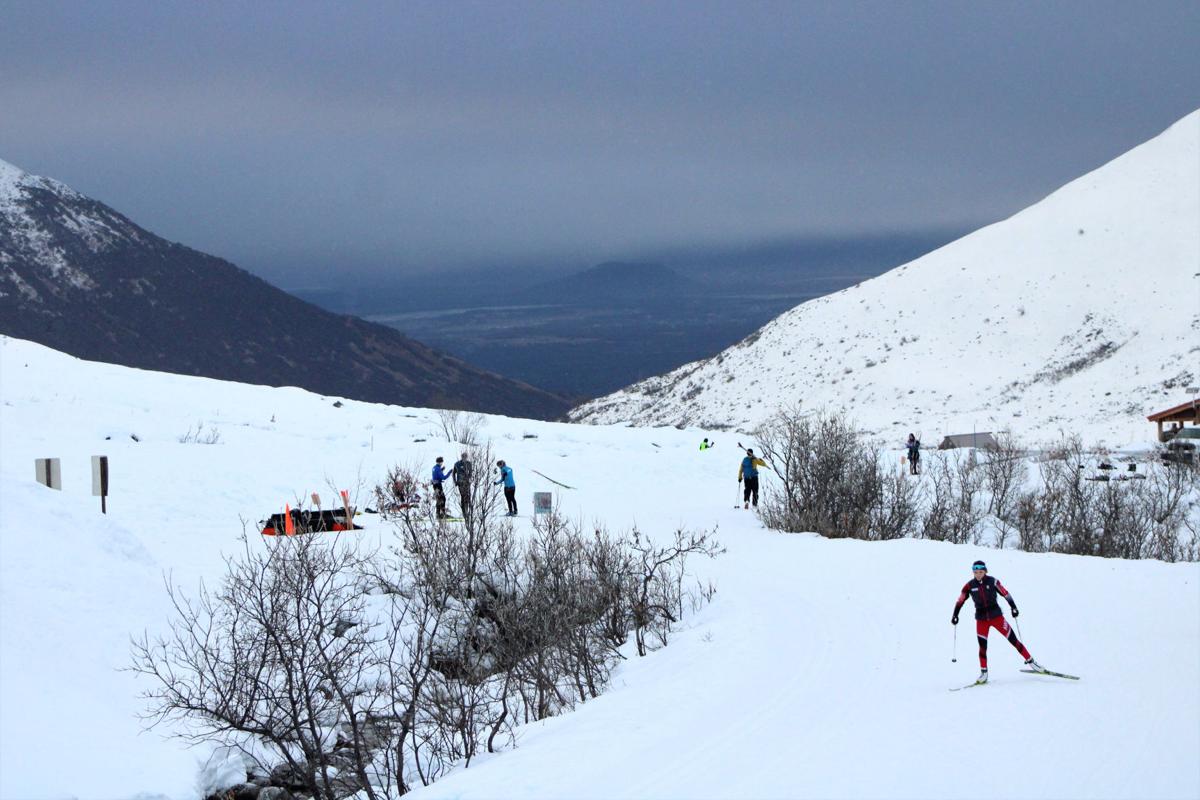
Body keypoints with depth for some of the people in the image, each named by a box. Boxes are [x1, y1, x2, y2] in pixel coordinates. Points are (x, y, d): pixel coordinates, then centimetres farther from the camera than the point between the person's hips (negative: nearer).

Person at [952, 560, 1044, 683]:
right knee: (982, 646, -5)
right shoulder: (970, 585, -3)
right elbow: (960, 601, 5)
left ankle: (1030, 661, 7)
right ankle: (983, 672, 8)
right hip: (981, 619, 1)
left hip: (996, 616, -1)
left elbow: (1005, 594, 0)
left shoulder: (992, 581, -7)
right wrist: (955, 615, 1)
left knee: (1013, 639, -2)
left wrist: (1013, 607, -7)